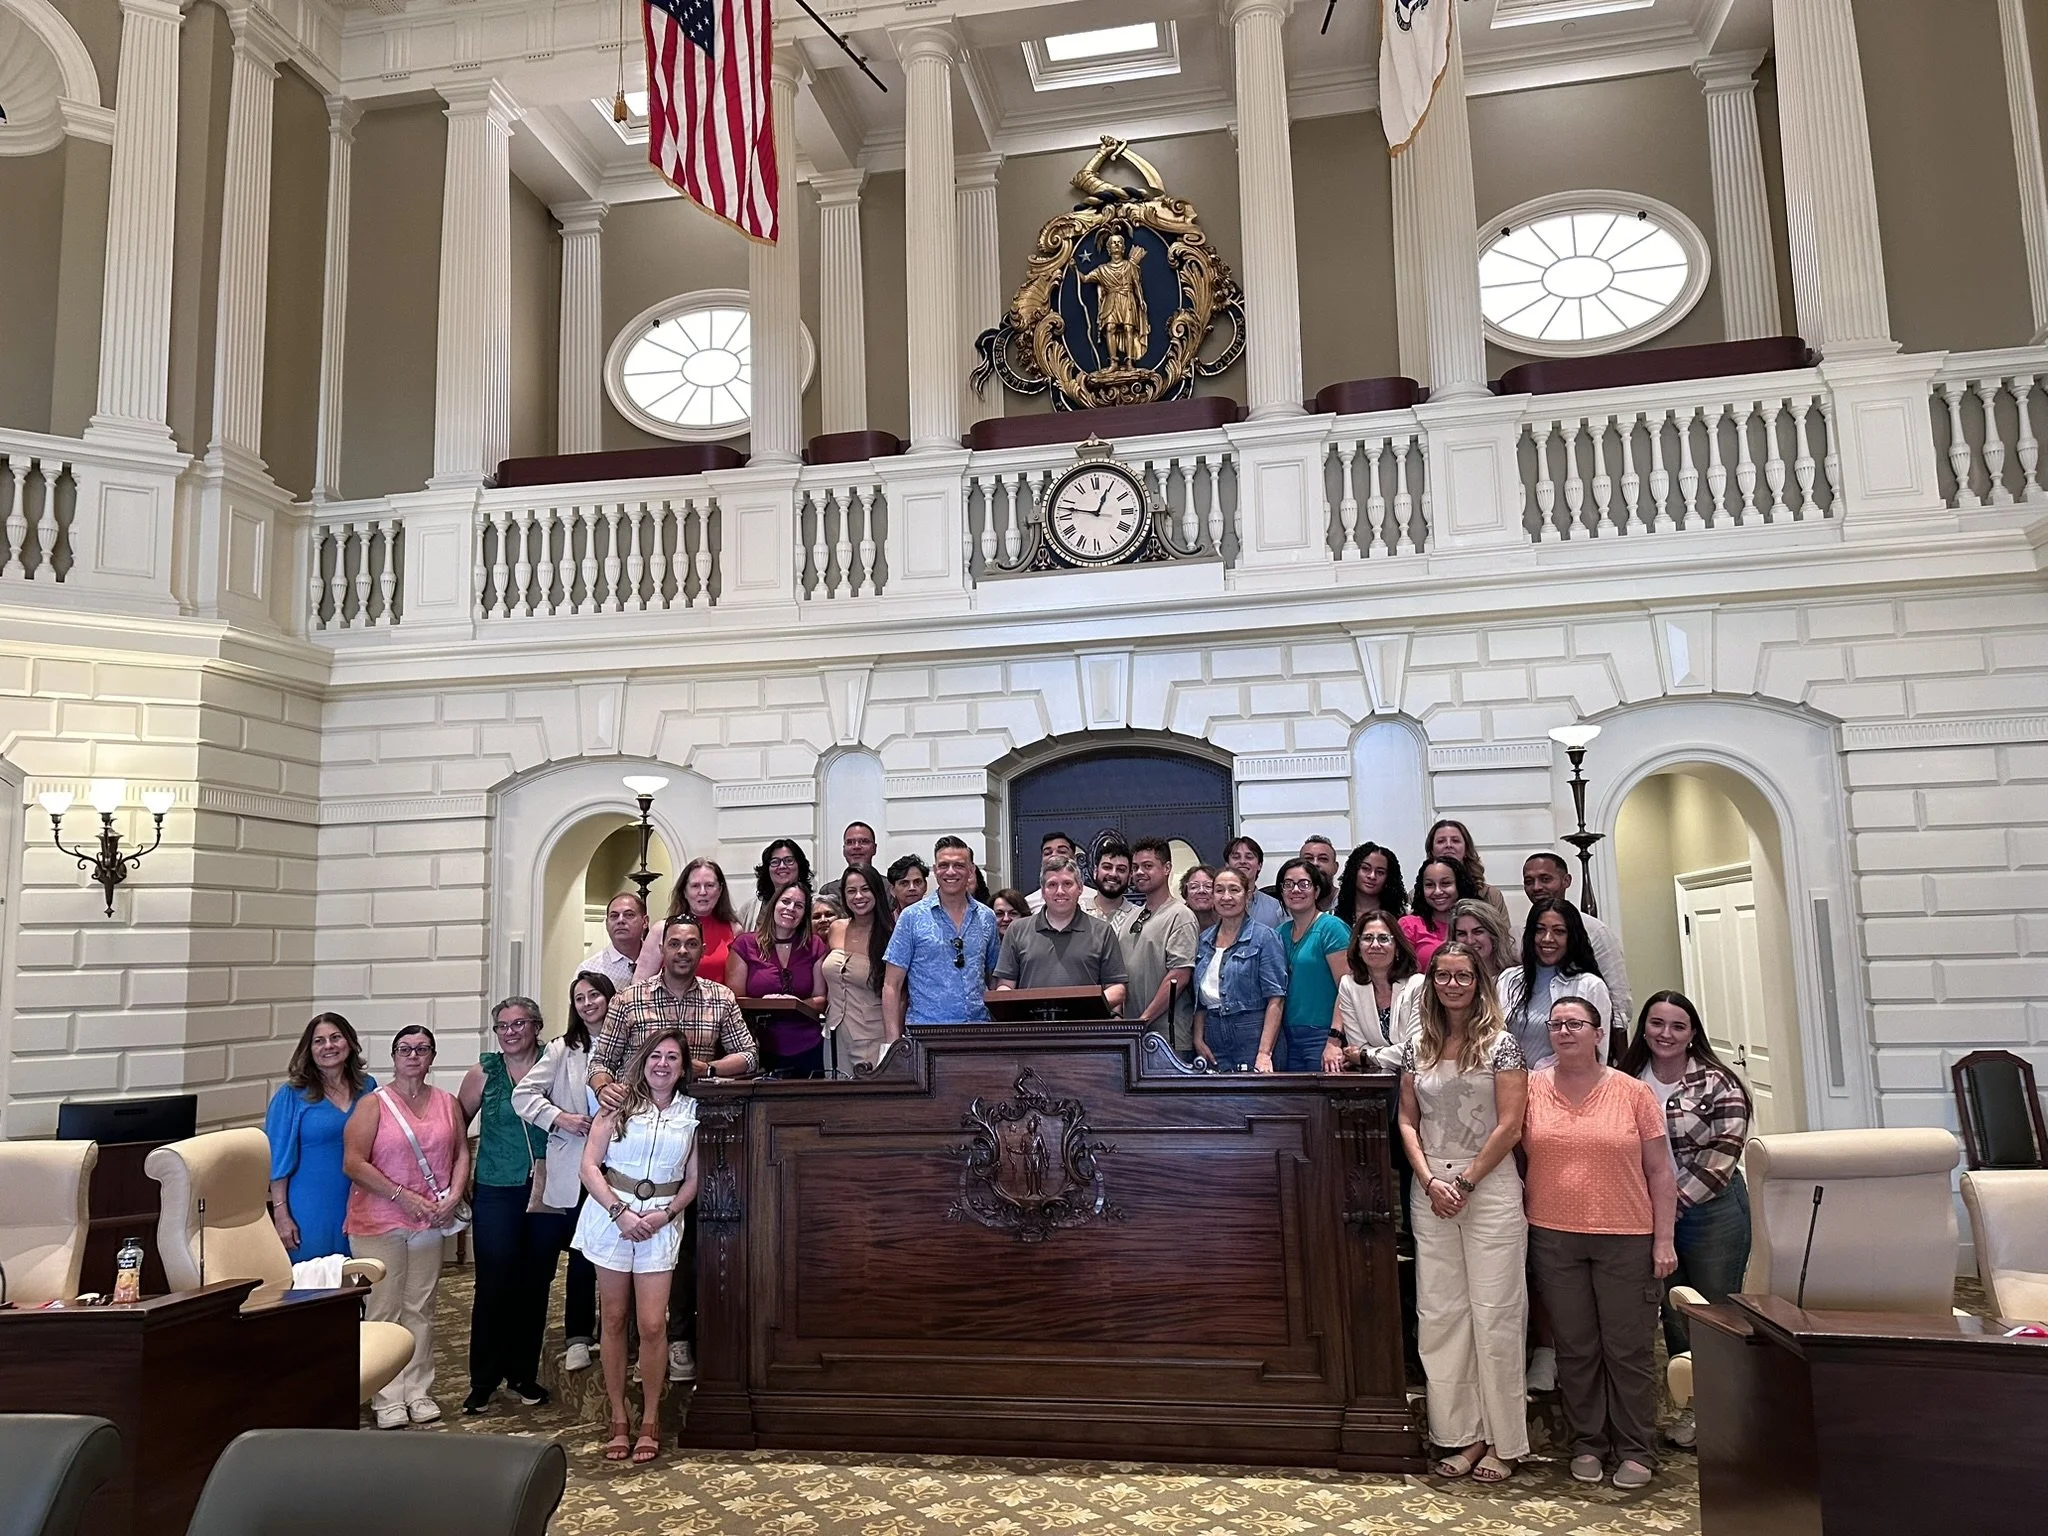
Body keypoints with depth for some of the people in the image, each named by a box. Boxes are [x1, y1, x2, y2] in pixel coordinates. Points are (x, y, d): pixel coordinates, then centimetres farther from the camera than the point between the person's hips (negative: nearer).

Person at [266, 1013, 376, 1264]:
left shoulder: (367, 1087, 6)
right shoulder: (291, 1095, -4)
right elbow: (278, 1159, -4)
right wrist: (281, 1214, -9)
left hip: (357, 1210, 3)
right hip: (310, 1212, -3)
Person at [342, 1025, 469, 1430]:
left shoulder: (447, 1103, 8)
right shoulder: (373, 1104, -5)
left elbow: (461, 1153, 10)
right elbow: (353, 1163, -10)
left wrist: (453, 1196, -6)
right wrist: (402, 1196, -15)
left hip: (430, 1222, 4)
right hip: (378, 1223, -3)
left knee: (420, 1309, 10)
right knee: (384, 1310, 0)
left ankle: (419, 1392, 18)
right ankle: (388, 1400, 9)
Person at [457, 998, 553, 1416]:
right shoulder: (484, 1072, 0)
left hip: (547, 1193, 1)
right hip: (496, 1194, -1)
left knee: (535, 1285, 10)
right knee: (493, 1286, -2)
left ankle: (523, 1374, 25)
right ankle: (482, 1382, 13)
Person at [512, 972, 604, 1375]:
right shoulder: (562, 1049, 2)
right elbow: (523, 1094, 1)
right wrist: (559, 1118, -11)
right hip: (573, 1170, 0)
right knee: (581, 1255, 6)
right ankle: (578, 1337, 20)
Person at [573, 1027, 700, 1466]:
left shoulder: (693, 1112, 4)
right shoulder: (620, 1105, 1)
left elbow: (693, 1179, 7)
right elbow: (590, 1166, -3)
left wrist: (666, 1215, -9)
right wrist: (620, 1212, -13)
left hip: (662, 1222, 0)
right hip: (611, 1215, 0)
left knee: (651, 1324, -4)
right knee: (614, 1320, 6)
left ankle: (650, 1422, 10)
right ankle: (618, 1420, 17)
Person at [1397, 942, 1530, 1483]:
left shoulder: (1500, 1042, -3)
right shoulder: (1416, 1046, 9)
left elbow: (1510, 1125, -8)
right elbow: (1407, 1121, 8)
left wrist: (1466, 1182, -9)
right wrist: (1430, 1181, -4)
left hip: (1490, 1187, -4)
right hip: (1430, 1190, 4)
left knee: (1494, 1315, 0)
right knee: (1439, 1314, 5)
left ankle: (1503, 1441, 12)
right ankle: (1463, 1432, 16)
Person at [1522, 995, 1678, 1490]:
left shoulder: (1634, 1092, 0)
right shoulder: (1530, 1088, 1)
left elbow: (1660, 1172, 2)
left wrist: (1664, 1240, -2)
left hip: (1626, 1239, -1)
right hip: (1552, 1237, 1)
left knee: (1629, 1348, 6)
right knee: (1575, 1347, 10)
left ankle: (1636, 1450, 20)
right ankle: (1587, 1444, 24)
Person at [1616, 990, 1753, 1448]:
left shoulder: (1718, 1083, -9)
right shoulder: (1628, 1082, 3)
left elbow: (1723, 1153, -13)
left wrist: (1676, 1202, -15)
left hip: (1711, 1211, -4)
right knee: (1673, 1314, 13)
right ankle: (1691, 1409, 27)